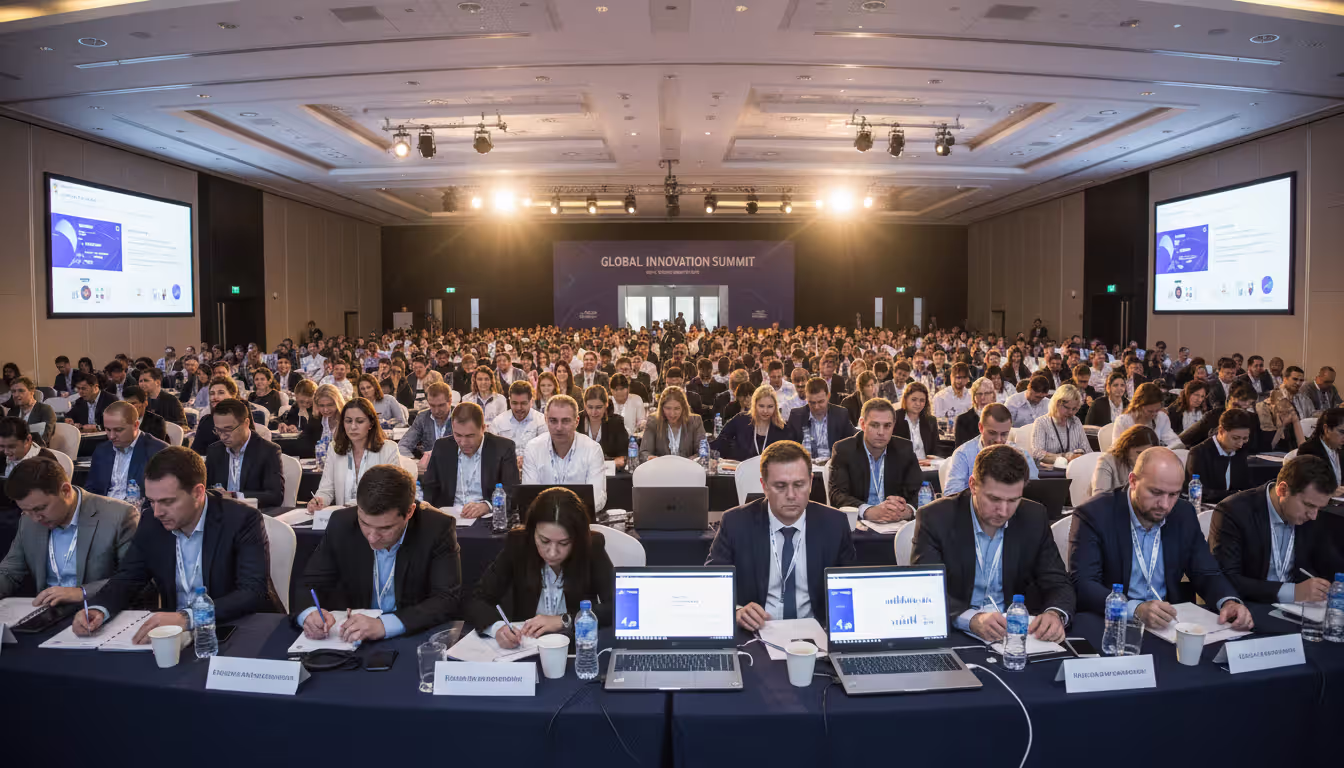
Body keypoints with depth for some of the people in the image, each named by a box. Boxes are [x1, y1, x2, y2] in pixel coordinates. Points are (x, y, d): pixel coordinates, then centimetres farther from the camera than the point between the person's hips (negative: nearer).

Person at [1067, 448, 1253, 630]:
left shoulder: (1184, 514, 4)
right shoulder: (1093, 515, -13)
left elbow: (1206, 573, 9)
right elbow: (1082, 585, -19)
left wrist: (1229, 602, -13)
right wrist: (1136, 609, -34)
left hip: (1171, 622, 5)